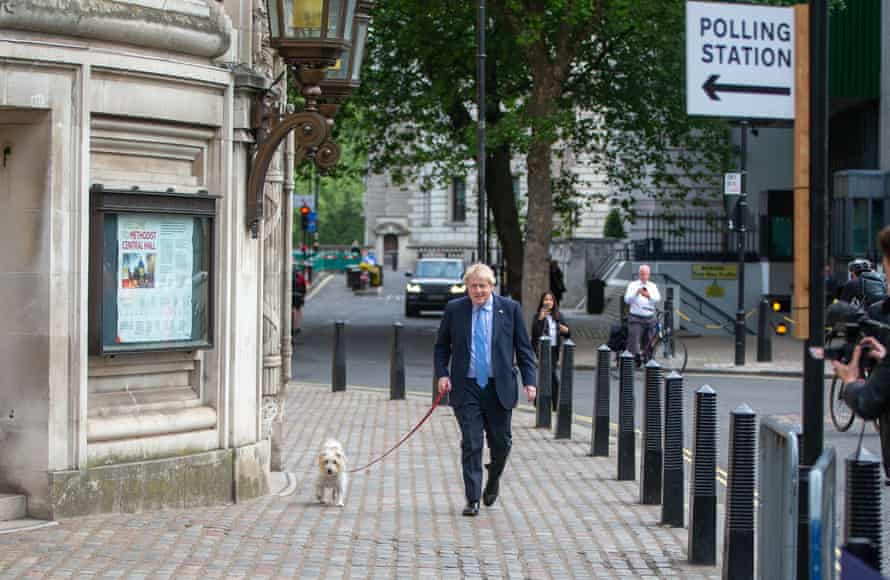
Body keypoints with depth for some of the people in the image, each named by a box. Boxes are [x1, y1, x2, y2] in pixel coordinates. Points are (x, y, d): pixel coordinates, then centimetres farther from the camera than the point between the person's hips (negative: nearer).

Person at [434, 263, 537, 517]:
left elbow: (523, 348, 5)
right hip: (466, 387, 0)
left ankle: (493, 480, 37)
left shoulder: (510, 309, 1)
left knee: (501, 443, 8)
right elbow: (441, 346, 12)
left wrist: (529, 381, -3)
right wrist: (441, 374, -3)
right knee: (471, 444, -4)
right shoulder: (454, 309, 3)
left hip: (499, 388, 1)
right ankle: (473, 500, 2)